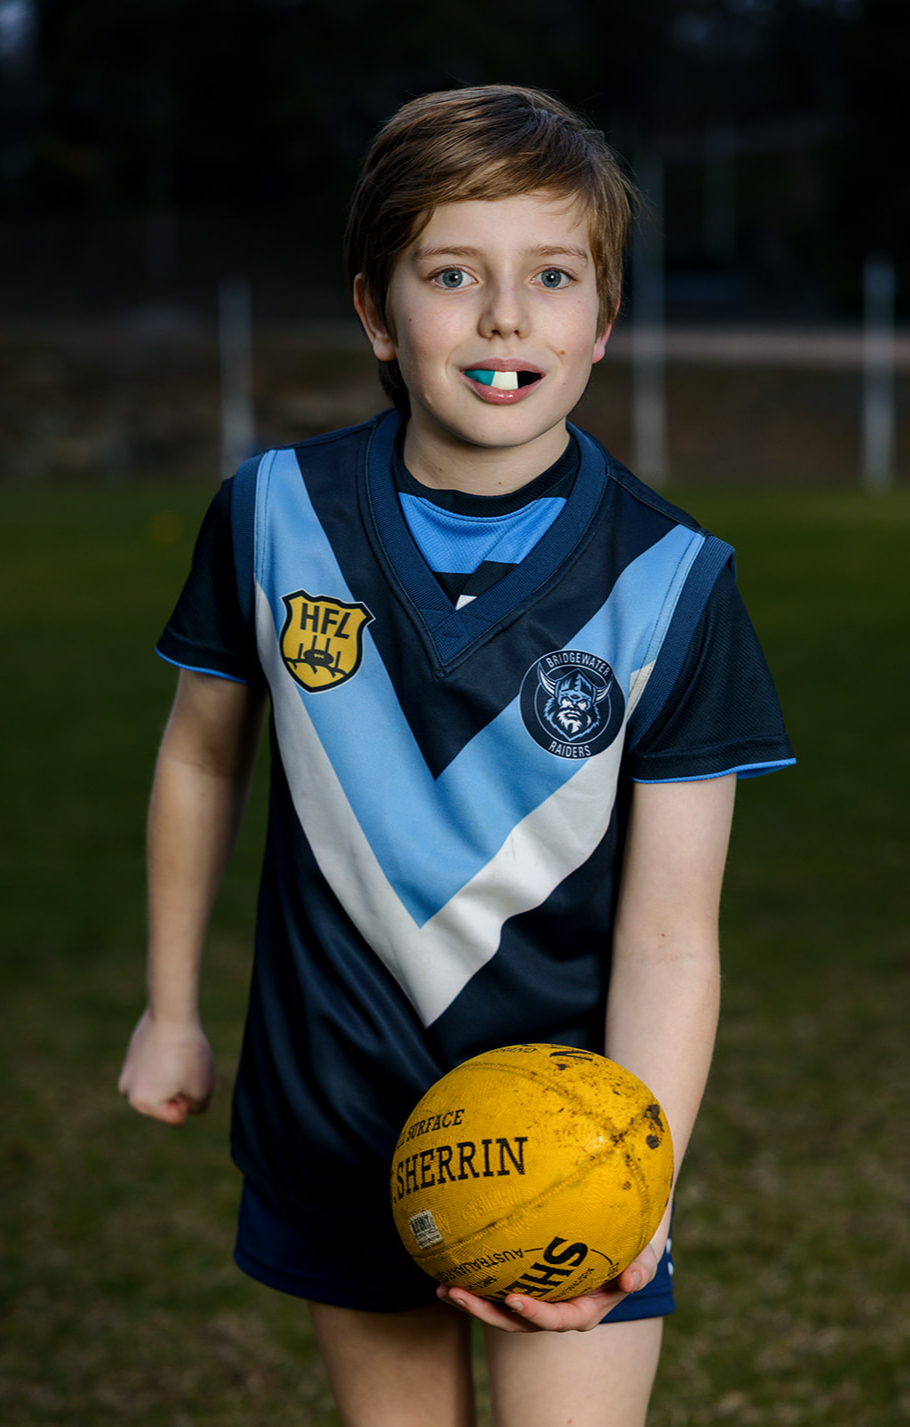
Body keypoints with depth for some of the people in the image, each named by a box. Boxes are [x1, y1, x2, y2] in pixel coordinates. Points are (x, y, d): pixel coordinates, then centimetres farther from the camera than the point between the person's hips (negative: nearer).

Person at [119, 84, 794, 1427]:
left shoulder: (668, 583, -14)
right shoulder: (274, 516, -7)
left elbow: (669, 943, -14)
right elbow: (202, 761, 10)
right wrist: (171, 1004, 18)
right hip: (336, 1114, 2)